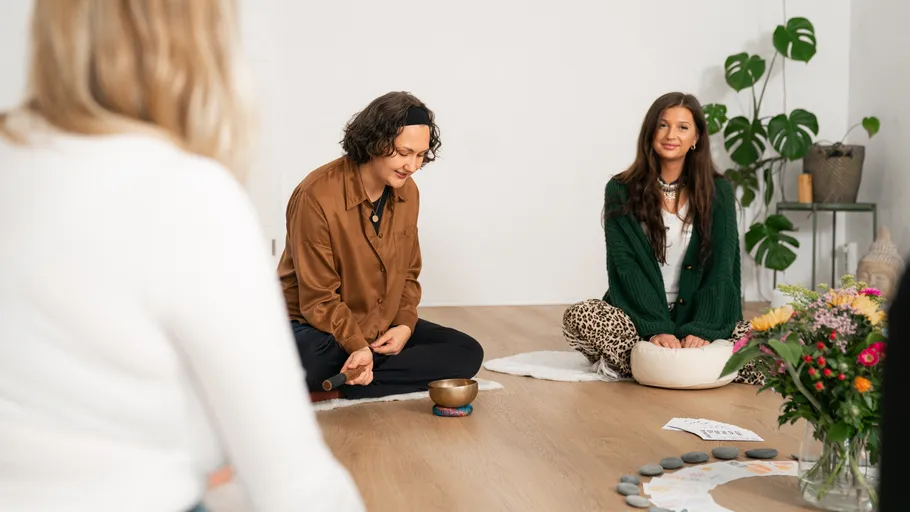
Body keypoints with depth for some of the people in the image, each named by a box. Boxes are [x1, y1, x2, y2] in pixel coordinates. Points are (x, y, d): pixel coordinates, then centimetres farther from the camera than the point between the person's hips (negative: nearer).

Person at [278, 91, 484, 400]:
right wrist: (357, 346, -31)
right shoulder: (316, 196, -21)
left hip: (383, 327, 8)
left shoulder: (407, 192, 0)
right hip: (321, 328, -8)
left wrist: (406, 324, -7)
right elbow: (318, 298, -18)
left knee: (468, 354, -11)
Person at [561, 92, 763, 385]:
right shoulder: (622, 191, -2)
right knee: (578, 315, -30)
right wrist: (656, 328, -24)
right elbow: (625, 265, -10)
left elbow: (720, 266, -7)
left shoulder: (717, 192, 1)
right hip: (637, 317, -1)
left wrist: (701, 329, -23)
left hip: (699, 316, 1)